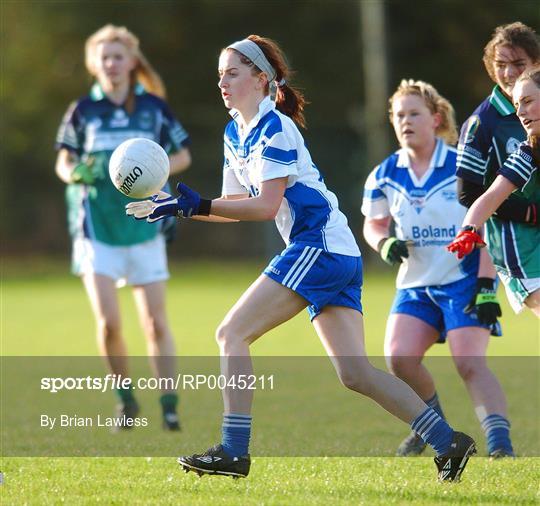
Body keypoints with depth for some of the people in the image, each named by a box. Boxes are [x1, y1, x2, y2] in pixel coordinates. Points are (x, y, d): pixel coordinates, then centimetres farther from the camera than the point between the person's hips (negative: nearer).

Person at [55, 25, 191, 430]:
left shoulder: (154, 107, 2)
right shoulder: (83, 111, 2)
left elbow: (183, 156, 10)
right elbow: (64, 162, 9)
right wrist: (75, 172, -15)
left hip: (144, 228, 0)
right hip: (97, 229, 0)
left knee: (156, 323, -1)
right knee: (108, 321, -12)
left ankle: (169, 404, 8)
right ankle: (126, 397, 9)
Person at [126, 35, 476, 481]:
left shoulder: (274, 128, -11)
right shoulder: (236, 133, 17)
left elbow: (266, 206, -17)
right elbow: (236, 205, 19)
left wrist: (199, 206, -19)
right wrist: (178, 207, 7)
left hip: (318, 246, -10)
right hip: (336, 256, 10)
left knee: (232, 334, -10)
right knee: (355, 373, 4)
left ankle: (234, 452, -13)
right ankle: (447, 441, 0)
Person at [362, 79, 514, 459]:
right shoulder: (385, 176, 3)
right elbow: (373, 224, 17)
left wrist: (486, 286, -17)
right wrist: (385, 243, -8)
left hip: (464, 279, -5)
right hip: (415, 284, 5)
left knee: (470, 363, -18)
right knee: (399, 357, -10)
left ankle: (501, 445, -22)